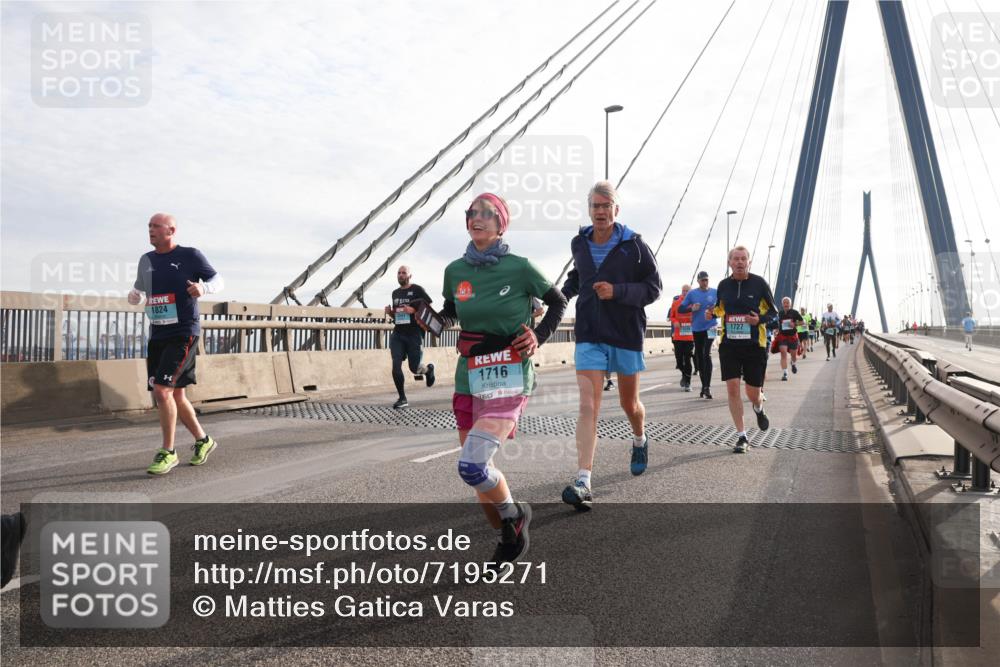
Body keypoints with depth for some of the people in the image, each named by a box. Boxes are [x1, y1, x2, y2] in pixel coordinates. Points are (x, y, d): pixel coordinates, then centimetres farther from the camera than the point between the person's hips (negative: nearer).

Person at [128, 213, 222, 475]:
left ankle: (168, 452, -4)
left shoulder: (190, 256, -4)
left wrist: (203, 288, -19)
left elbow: (218, 280, 4)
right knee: (175, 395, 11)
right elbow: (139, 291, 22)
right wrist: (134, 297, -3)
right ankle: (203, 440, 29)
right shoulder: (146, 260, 12)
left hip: (183, 334, -7)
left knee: (162, 390, -16)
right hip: (157, 336, 7)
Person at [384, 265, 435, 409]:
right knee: (396, 365, -10)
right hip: (398, 334, 5)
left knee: (414, 368, 0)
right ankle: (402, 398, 1)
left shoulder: (417, 290, -2)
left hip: (414, 334, -5)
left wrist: (414, 310, -19)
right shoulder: (395, 293, 17)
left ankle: (428, 369, 36)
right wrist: (390, 312, 5)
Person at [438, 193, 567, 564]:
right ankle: (507, 539, 33)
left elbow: (558, 302, 7)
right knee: (476, 471, 9)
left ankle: (514, 514, 11)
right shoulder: (455, 271, 4)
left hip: (509, 378, -5)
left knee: (471, 466, -19)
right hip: (470, 377, 5)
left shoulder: (519, 268, -7)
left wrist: (540, 336, -6)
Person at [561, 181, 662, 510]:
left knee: (629, 404, 16)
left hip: (626, 334, -1)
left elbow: (654, 287, -7)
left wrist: (617, 292, -20)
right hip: (590, 335, 1)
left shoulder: (634, 245, -7)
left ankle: (640, 440, 51)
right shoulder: (579, 244, 4)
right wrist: (562, 294, 8)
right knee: (588, 407, -12)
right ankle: (583, 482, -16)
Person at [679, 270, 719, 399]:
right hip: (696, 329, 2)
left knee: (707, 355, -16)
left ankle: (707, 386, -16)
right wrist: (691, 308, -15)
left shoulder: (715, 292, 2)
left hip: (710, 327, -2)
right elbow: (680, 309, 2)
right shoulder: (692, 294, 3)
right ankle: (704, 385, 21)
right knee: (699, 357, 8)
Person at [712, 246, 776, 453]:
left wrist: (760, 319, -17)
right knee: (732, 388, -7)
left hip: (755, 345, -2)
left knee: (753, 393, 5)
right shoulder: (723, 285, 4)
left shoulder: (759, 283, -4)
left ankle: (759, 408, 44)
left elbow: (772, 311, 4)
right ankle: (741, 436, 5)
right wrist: (713, 312, -3)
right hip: (729, 344, 2)